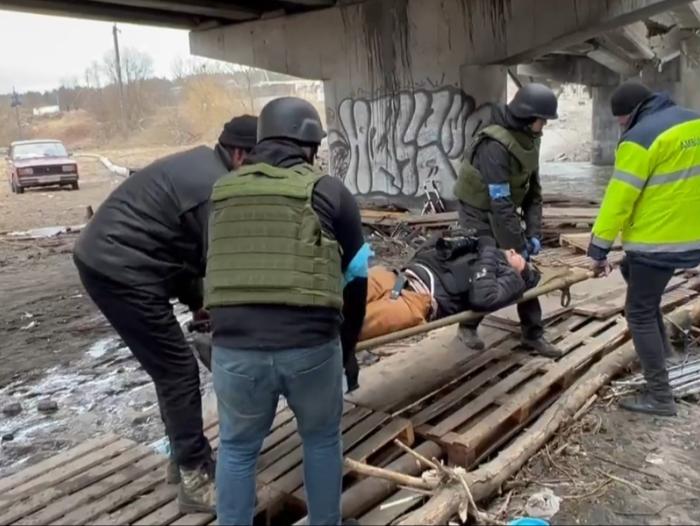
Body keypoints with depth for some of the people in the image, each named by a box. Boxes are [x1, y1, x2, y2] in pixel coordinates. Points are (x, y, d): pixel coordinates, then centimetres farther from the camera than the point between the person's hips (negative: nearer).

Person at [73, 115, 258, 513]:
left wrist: (197, 302, 19)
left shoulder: (198, 166, 16)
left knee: (170, 366, 18)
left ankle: (185, 457, 30)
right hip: (121, 272, -11)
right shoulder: (215, 187, -17)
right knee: (178, 371, -4)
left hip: (104, 259, 11)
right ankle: (196, 480, 5)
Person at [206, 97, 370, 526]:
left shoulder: (223, 192, 14)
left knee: (237, 448, 25)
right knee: (322, 440, 26)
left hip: (234, 349, 2)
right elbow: (355, 280, 10)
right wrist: (346, 349, 24)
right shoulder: (329, 191, 6)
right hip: (310, 347, -1)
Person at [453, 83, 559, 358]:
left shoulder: (529, 140, -2)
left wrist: (533, 232, -5)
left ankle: (533, 334, 16)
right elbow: (500, 202, -30)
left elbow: (533, 190, 3)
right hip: (481, 216, -8)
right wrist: (517, 245, -26)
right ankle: (467, 326, 21)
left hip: (504, 212, 8)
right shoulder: (495, 145, -29)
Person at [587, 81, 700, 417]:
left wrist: (599, 248, -12)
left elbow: (619, 199, -18)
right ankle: (659, 347, 41)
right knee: (642, 289, 29)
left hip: (656, 242, -9)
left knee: (639, 313, 1)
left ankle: (660, 396, 6)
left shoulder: (640, 138, -17)